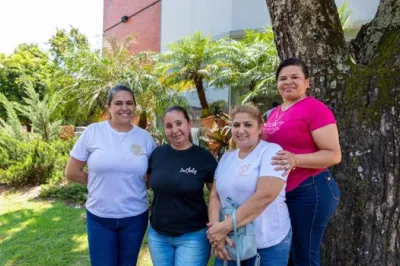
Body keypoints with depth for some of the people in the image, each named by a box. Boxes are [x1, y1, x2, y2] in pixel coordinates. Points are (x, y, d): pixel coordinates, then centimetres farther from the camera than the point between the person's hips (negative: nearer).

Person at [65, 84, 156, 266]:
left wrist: (133, 185, -4)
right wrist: (100, 182, -1)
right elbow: (71, 172, -3)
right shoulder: (93, 132, -8)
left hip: (135, 217, 2)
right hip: (99, 217, -1)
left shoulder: (145, 137, -3)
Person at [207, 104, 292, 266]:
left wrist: (225, 227, -21)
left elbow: (265, 195, -22)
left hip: (267, 245, -4)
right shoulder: (226, 158, 7)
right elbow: (215, 196, 4)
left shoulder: (271, 151, -11)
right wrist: (216, 229, -12)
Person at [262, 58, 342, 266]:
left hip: (310, 191, -8)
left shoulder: (315, 108, -12)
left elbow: (334, 155, -16)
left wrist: (295, 160, -28)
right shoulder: (275, 112, 12)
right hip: (281, 192, 8)